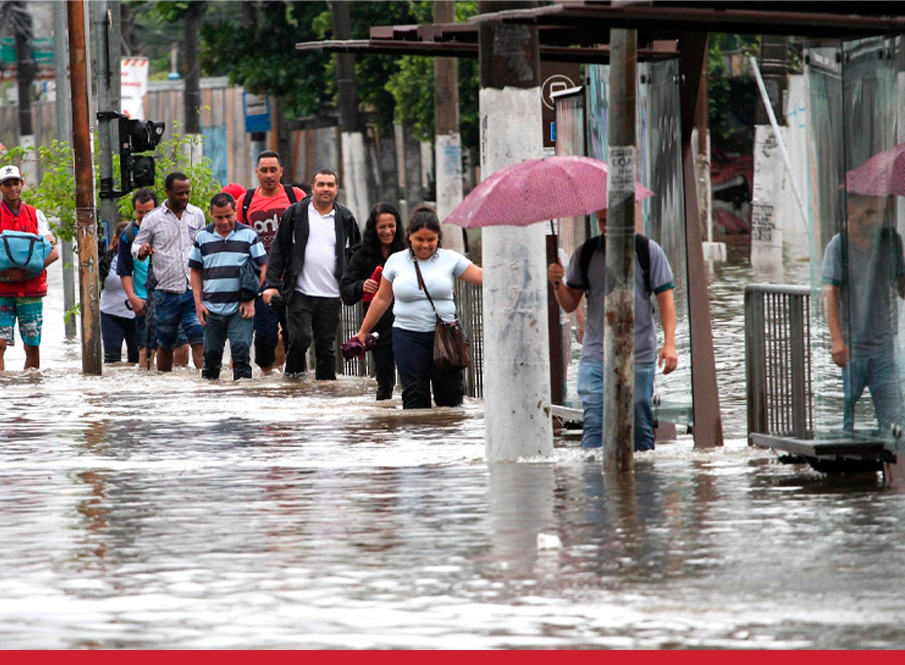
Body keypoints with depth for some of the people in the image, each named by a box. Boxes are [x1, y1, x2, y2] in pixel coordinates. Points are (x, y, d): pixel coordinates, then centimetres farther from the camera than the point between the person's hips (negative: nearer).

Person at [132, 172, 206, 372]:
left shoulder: (197, 215, 9)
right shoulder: (153, 219, 1)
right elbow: (136, 247, 8)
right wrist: (142, 251, -16)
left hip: (194, 290, 1)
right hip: (166, 293, -1)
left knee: (200, 338, -12)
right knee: (165, 344, 10)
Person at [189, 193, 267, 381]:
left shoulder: (248, 235, 3)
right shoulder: (203, 237, 9)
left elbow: (262, 268, 3)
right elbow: (196, 272, 15)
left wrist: (251, 300, -6)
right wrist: (198, 303, 4)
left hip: (240, 309, -2)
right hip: (212, 309, 3)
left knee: (241, 350, -11)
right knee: (211, 354, 8)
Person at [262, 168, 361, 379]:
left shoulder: (345, 218, 9)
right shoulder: (295, 214, 3)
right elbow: (278, 250, 3)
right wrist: (273, 284, -4)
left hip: (331, 297, 2)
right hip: (300, 292, -2)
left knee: (326, 344, 5)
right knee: (300, 338, -16)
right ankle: (293, 374, 4)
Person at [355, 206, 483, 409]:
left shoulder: (450, 259, 4)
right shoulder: (396, 261, 8)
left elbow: (480, 275, -2)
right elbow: (382, 299, 15)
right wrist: (363, 331, 17)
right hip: (408, 337, 1)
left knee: (450, 395, -2)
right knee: (415, 397, -5)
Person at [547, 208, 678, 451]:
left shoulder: (647, 251, 1)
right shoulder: (585, 254, 7)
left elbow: (665, 299, 0)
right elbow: (570, 304, 11)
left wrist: (669, 344, -11)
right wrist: (557, 284, -11)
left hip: (639, 357, -1)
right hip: (595, 356, 1)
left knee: (640, 429, 2)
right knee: (594, 424, -10)